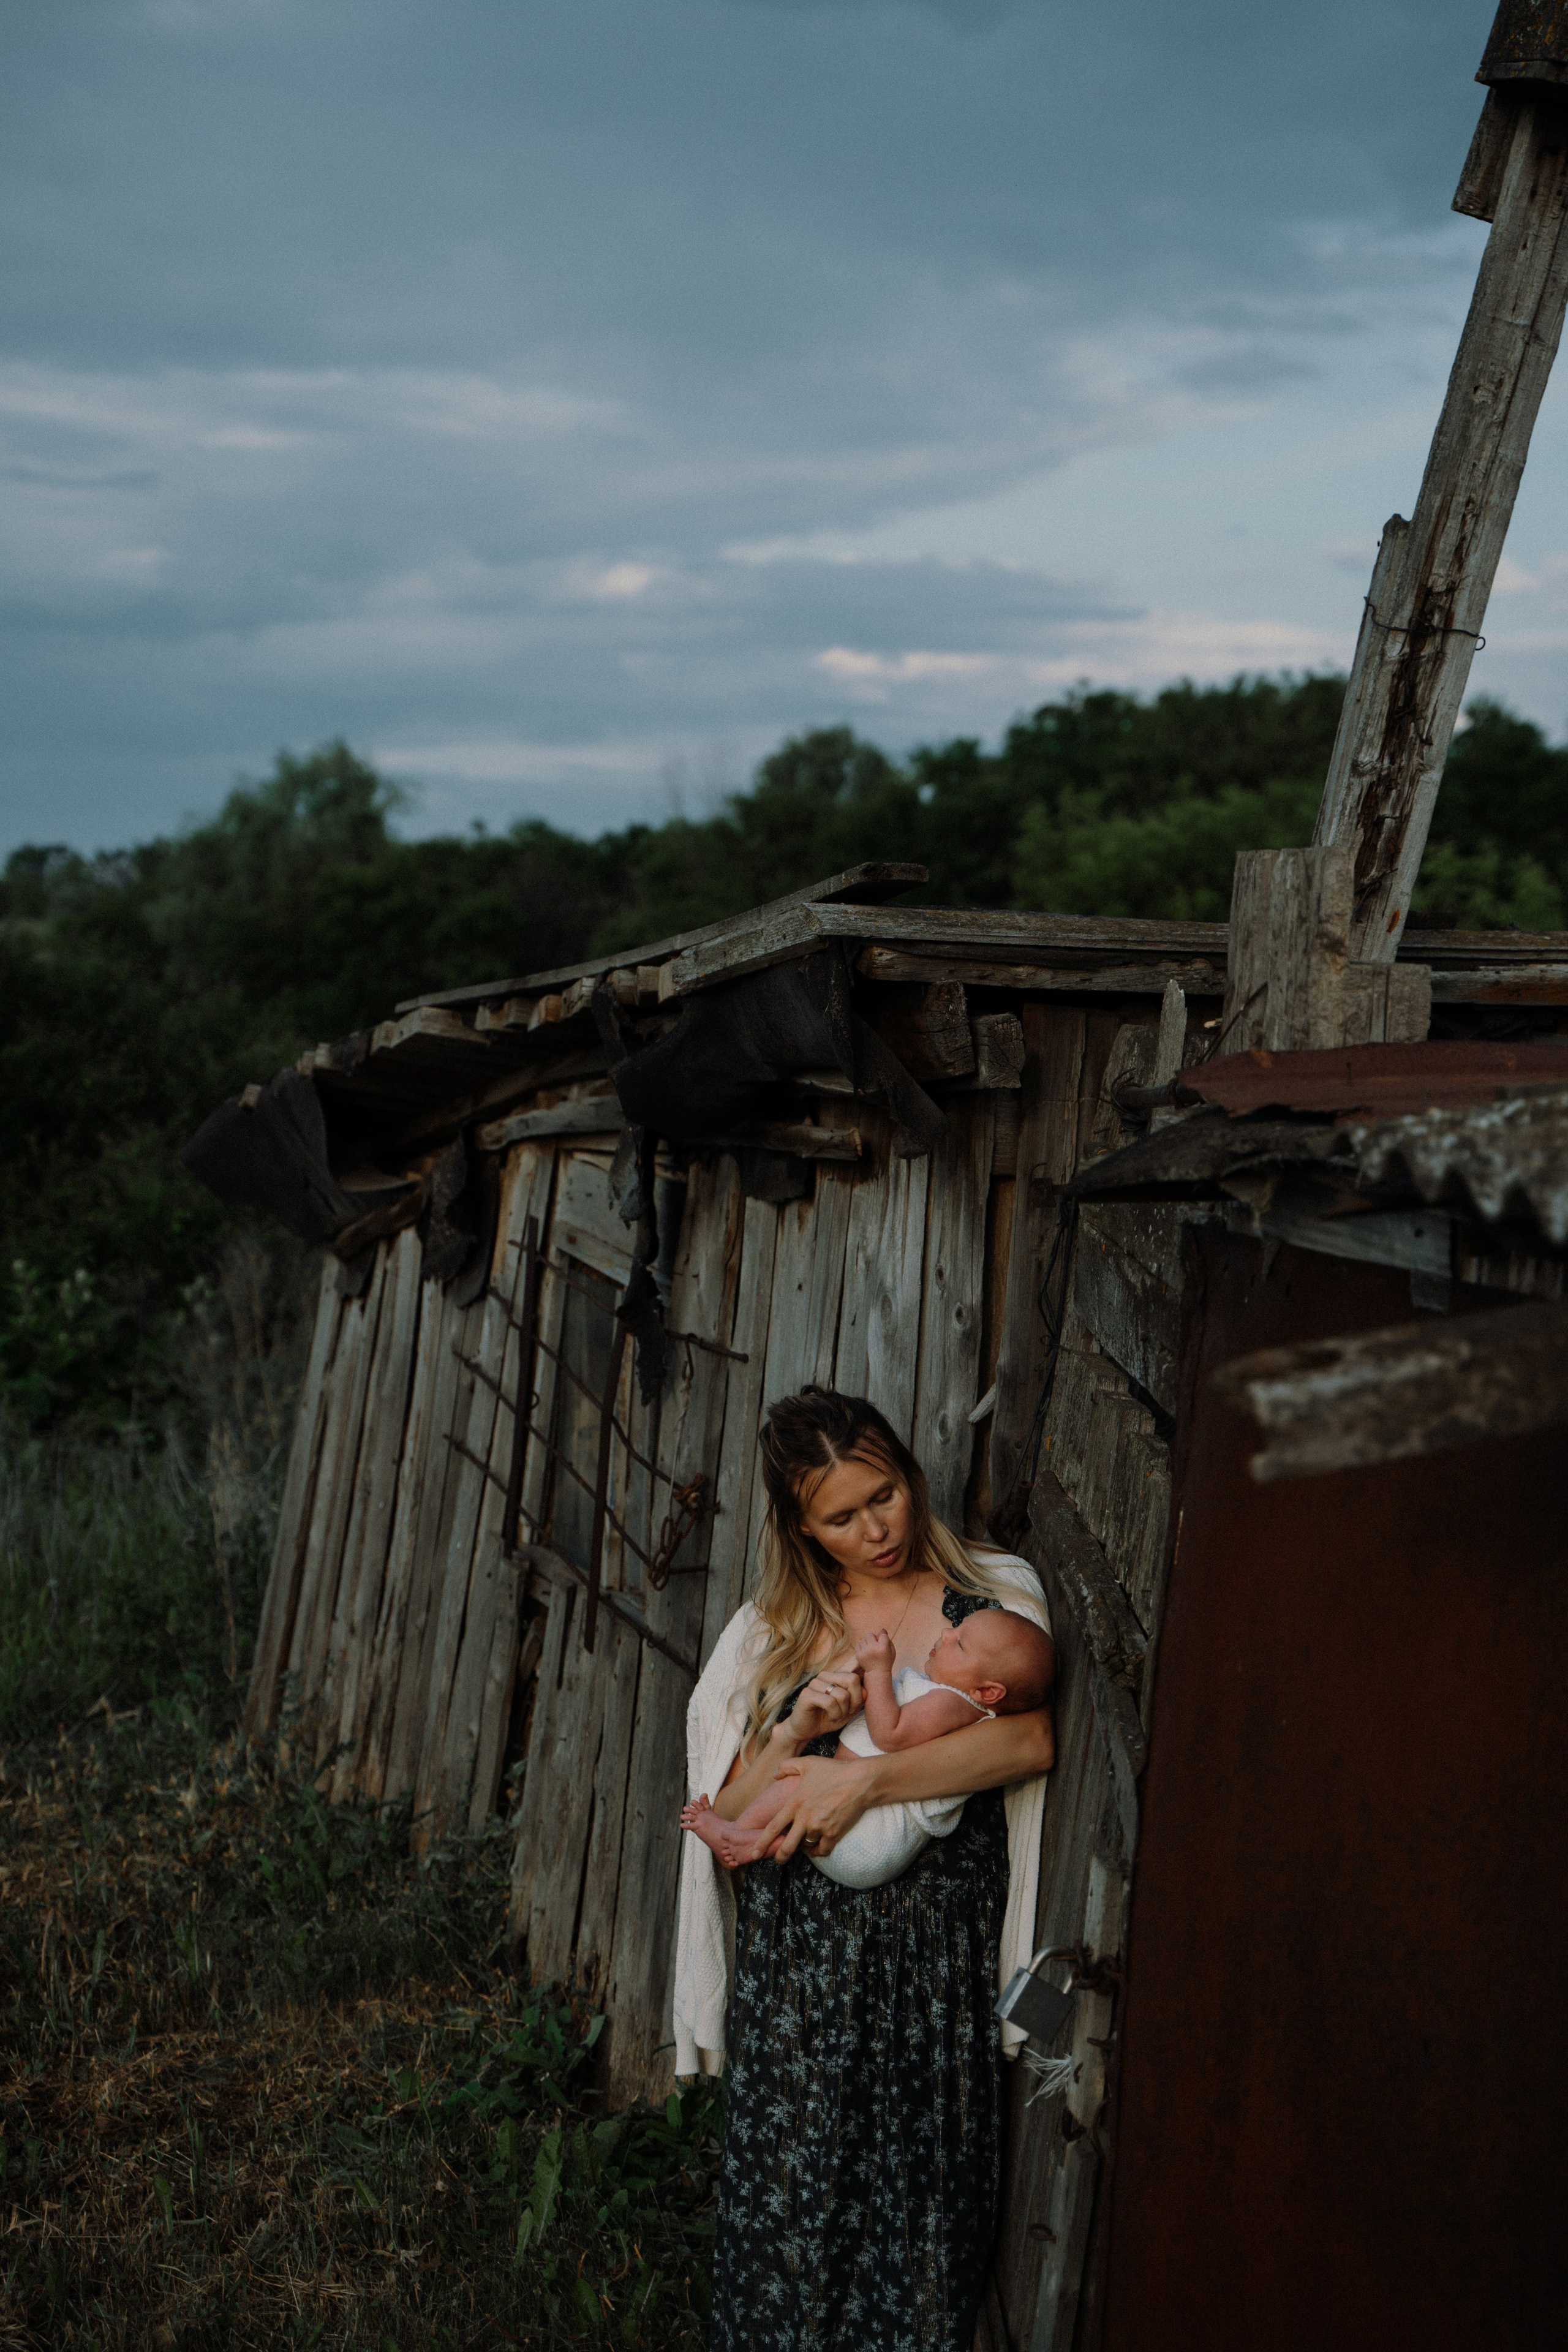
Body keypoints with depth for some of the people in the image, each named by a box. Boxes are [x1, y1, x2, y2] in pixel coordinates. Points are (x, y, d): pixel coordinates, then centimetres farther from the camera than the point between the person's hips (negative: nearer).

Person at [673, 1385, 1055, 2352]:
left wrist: (863, 1778, -17)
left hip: (939, 1955, -1)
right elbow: (727, 1815, 7)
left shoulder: (994, 1594, 5)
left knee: (925, 2193, 0)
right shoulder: (771, 1633, 12)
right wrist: (795, 1732, -12)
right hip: (799, 1954, 1)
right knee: (791, 2196, -2)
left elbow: (1031, 1740, -12)